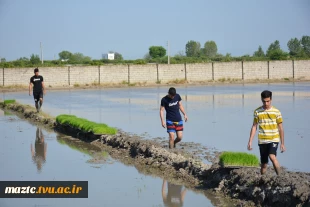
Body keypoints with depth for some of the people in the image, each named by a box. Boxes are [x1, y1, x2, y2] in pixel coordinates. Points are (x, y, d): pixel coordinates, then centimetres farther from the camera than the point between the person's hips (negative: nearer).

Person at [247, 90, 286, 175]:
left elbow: (280, 128, 4)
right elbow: (254, 127, 8)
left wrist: (282, 143, 4)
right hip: (262, 141, 2)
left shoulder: (276, 111, -1)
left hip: (274, 140, -2)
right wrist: (250, 141, 1)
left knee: (272, 157, -27)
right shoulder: (257, 111, 3)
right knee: (263, 164, 5)